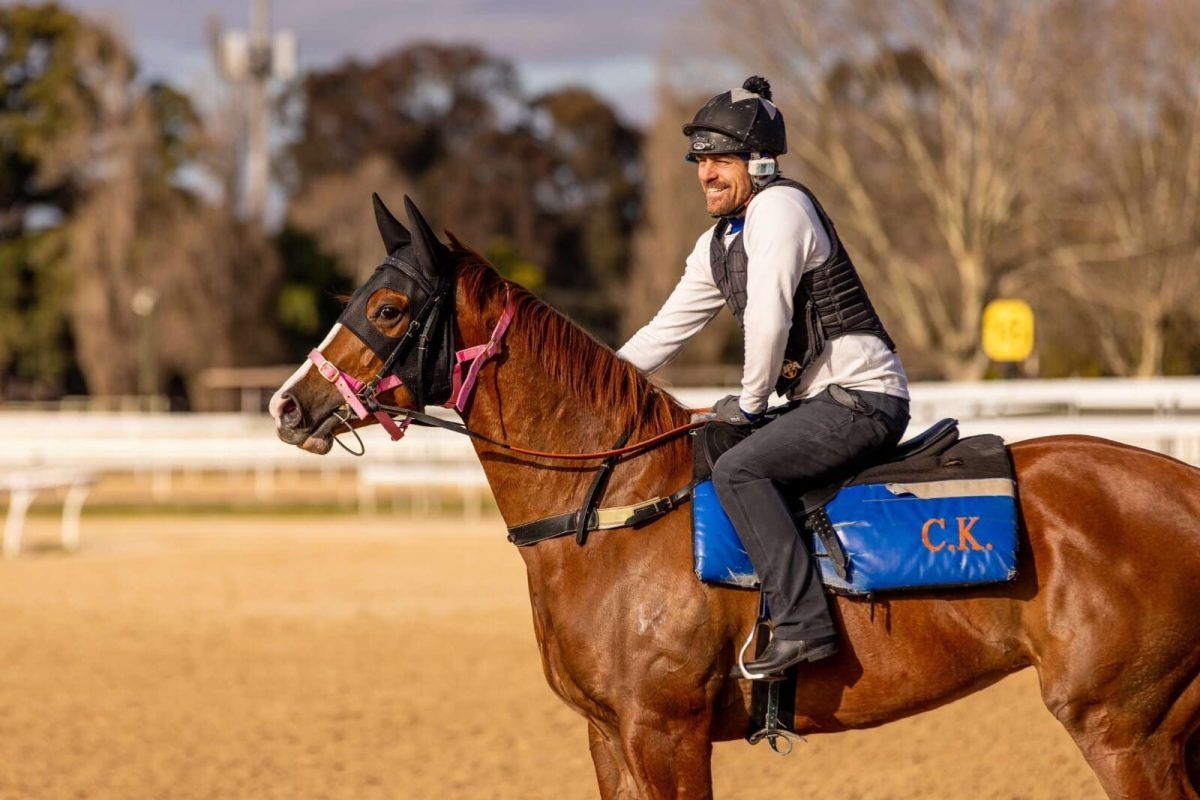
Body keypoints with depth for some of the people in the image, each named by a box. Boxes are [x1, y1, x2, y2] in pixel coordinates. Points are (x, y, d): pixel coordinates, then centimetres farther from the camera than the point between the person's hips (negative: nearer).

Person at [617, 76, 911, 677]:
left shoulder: (779, 206, -13)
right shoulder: (717, 246, 16)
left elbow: (768, 319, -21)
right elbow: (665, 333, 22)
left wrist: (750, 400, -10)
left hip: (863, 396, -10)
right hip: (819, 401, 10)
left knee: (737, 469, -27)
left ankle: (803, 622, -32)